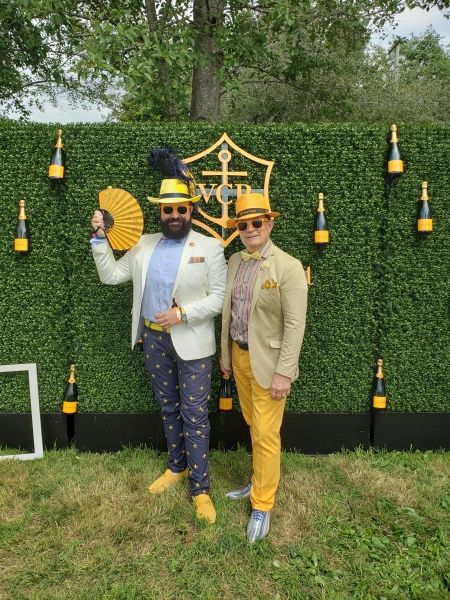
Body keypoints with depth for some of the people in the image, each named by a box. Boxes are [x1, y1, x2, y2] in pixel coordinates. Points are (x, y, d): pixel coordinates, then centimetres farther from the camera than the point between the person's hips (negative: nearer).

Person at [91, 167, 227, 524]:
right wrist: (100, 237, -4)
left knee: (194, 414, 2)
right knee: (169, 408, 18)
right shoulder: (145, 245, 5)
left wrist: (182, 313, -21)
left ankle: (200, 488, 16)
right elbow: (110, 275, 6)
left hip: (192, 343, -4)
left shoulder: (210, 247, -7)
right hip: (154, 339, 4)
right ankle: (176, 467, 39)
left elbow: (219, 298, -10)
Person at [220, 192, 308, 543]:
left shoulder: (288, 266, -15)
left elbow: (295, 325, -16)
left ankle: (262, 504, 22)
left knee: (266, 434, 4)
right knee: (254, 426, 20)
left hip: (267, 362, -6)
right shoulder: (234, 261, 4)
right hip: (239, 356, 6)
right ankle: (262, 480, 41)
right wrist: (226, 355, 13)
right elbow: (228, 311, 10)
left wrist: (283, 372, -18)